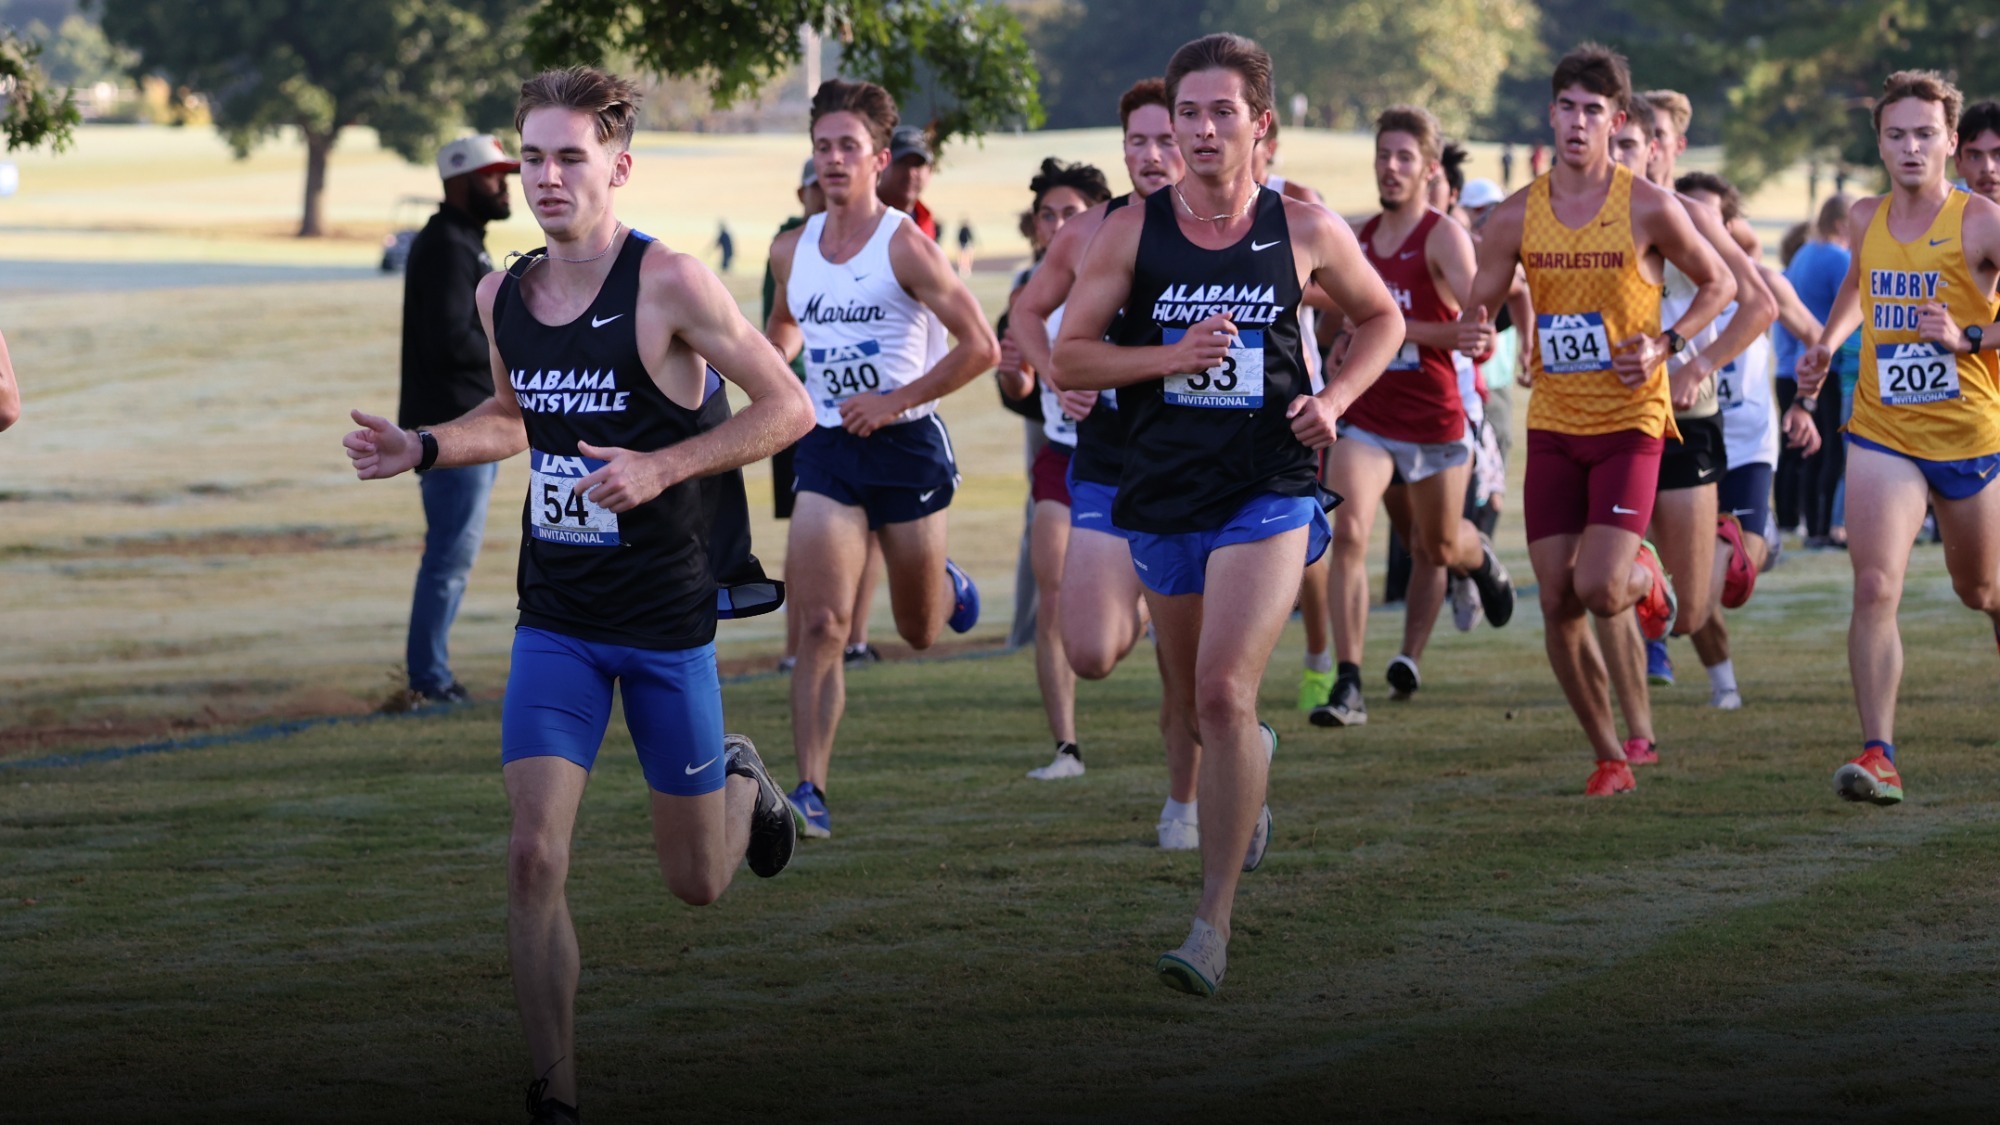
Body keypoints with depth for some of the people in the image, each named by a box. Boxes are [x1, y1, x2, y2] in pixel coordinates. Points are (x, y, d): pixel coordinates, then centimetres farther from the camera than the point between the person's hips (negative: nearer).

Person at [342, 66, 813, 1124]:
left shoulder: (668, 284, -14)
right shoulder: (501, 298, 4)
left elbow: (788, 407, -11)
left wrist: (661, 467, -21)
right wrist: (422, 447, 4)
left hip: (666, 618, -3)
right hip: (554, 620, 4)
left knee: (696, 882, 10)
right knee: (534, 858, -12)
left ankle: (743, 782, 46)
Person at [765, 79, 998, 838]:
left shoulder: (906, 246, -11)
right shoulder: (791, 250, 5)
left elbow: (980, 346, -12)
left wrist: (896, 402, -15)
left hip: (905, 444, -3)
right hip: (827, 451, 3)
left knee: (919, 632, 13)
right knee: (821, 625, -13)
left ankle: (947, 587, 50)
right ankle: (810, 791, -15)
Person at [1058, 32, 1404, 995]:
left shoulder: (1306, 232, -1)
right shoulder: (1132, 231, -2)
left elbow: (1381, 317, 15)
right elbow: (1069, 355, -1)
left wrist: (1335, 398, -2)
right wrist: (1170, 355, -16)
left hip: (1269, 492, -3)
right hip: (1163, 497, 3)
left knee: (1223, 692, -19)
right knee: (1197, 706, 16)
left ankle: (1213, 924, -16)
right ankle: (1252, 767, 54)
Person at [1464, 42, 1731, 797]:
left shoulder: (1649, 209, -7)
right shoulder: (1518, 216, 1)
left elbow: (1718, 285, 5)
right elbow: (1477, 307, 9)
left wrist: (1665, 345, -10)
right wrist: (1474, 332, -14)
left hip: (1629, 422, -3)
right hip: (1552, 424, 3)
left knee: (1600, 591, -16)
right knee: (1557, 605, 0)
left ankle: (1647, 577, 22)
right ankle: (1609, 756, 16)